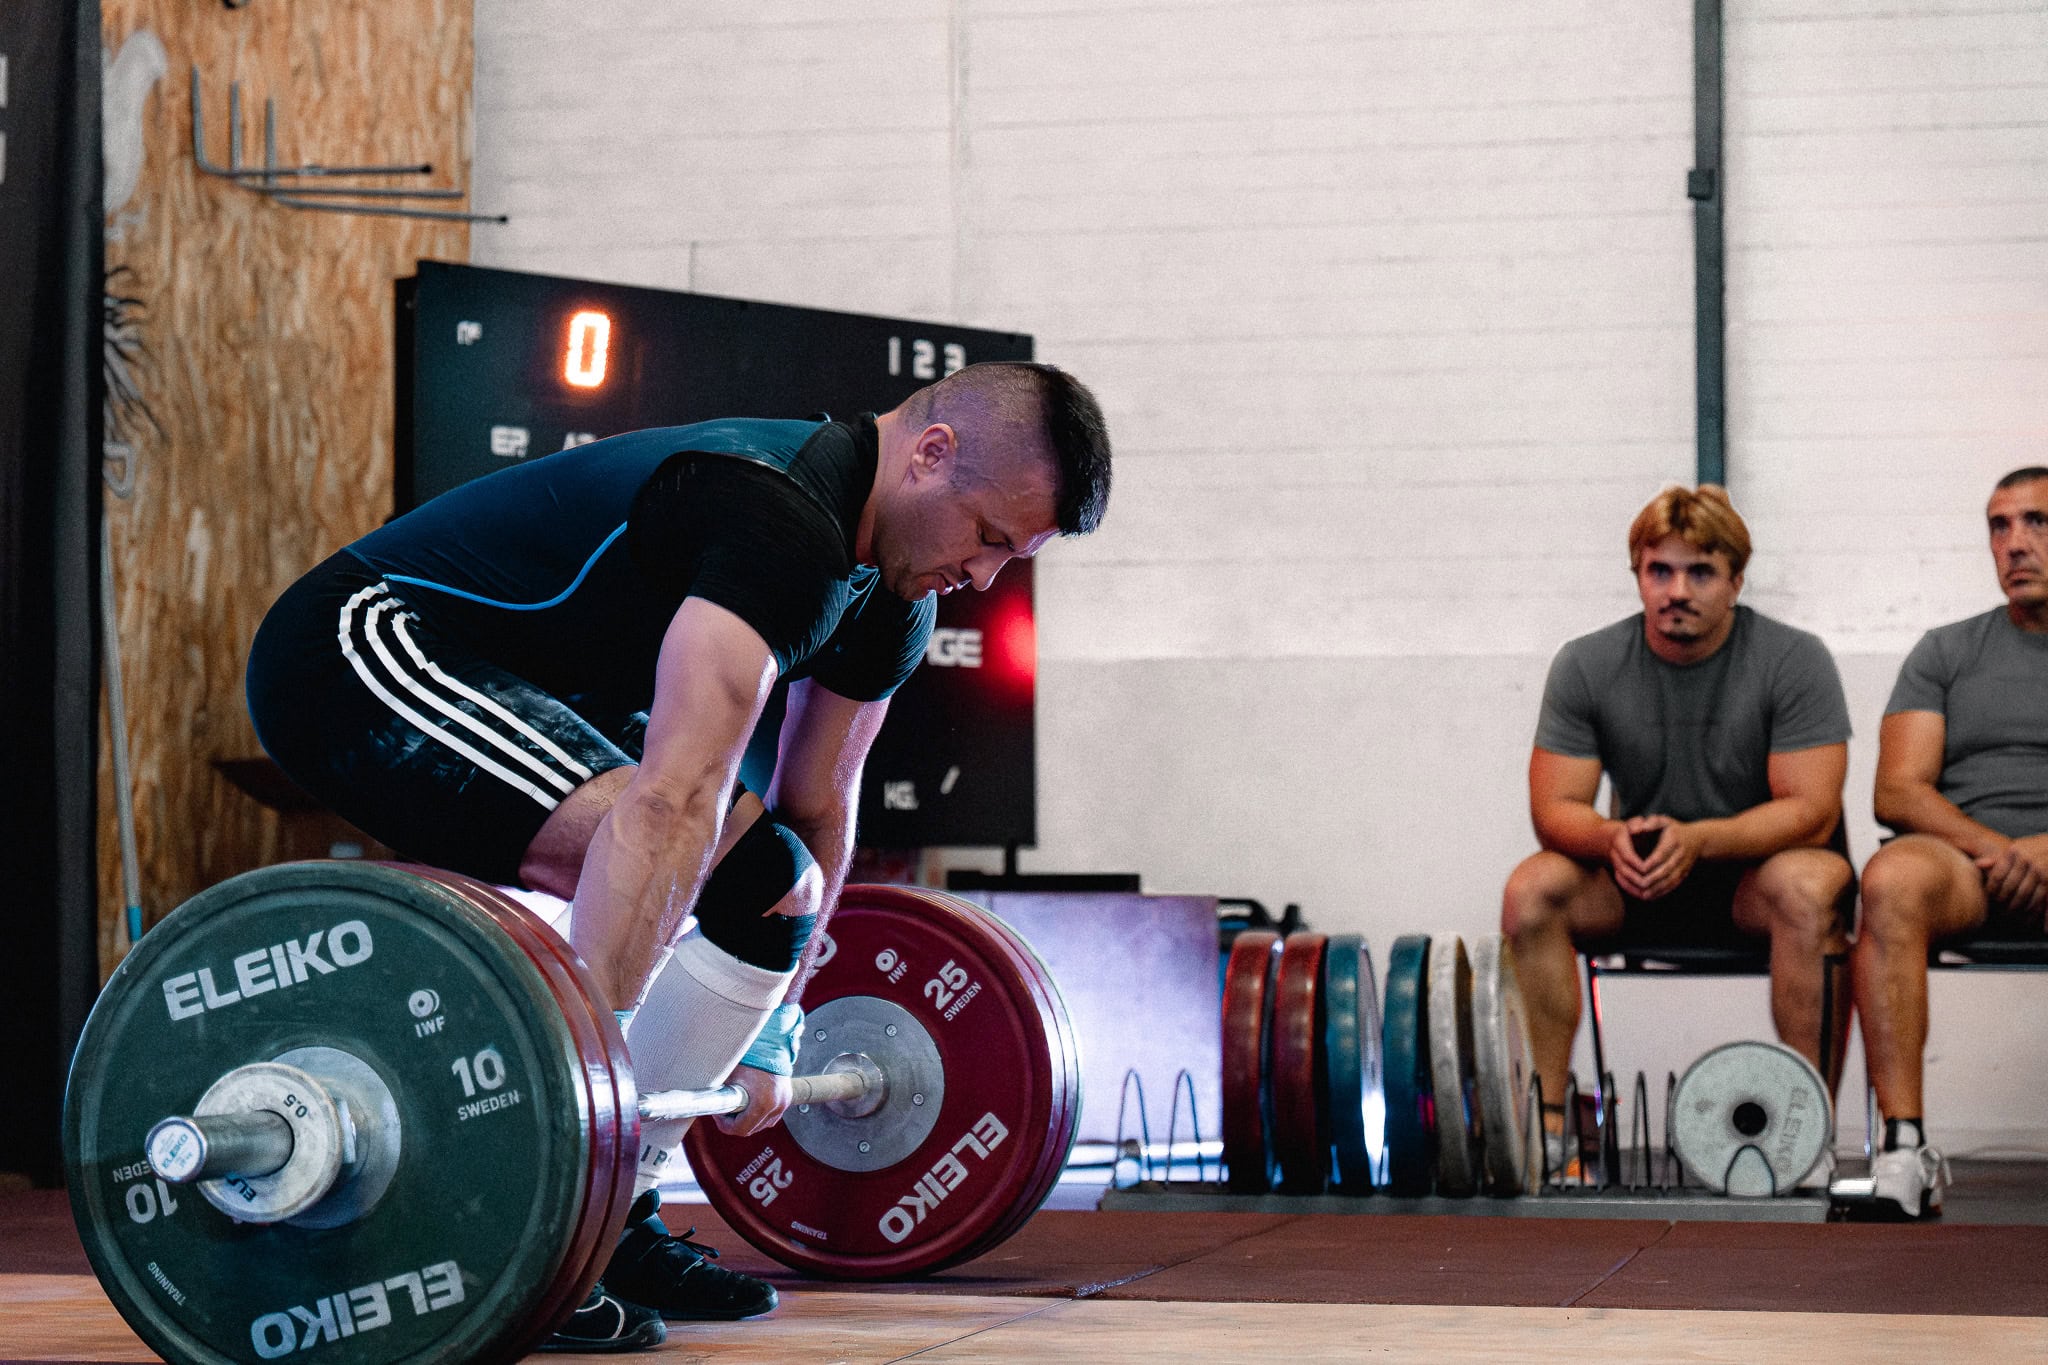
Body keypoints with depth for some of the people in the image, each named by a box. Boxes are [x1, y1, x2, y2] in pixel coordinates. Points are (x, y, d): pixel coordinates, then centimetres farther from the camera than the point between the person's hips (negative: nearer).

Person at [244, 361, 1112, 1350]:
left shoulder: (889, 598, 3)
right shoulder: (783, 518, -29)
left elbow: (817, 811, 14)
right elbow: (673, 797, -37)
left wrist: (768, 1037, 15)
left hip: (516, 688, 11)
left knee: (774, 881, 7)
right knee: (641, 860, -30)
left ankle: (615, 1226, 10)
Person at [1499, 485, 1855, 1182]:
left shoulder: (1794, 661, -13)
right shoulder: (1586, 666, -6)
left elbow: (1811, 811, -20)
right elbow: (1554, 809, -9)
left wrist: (1698, 839, -37)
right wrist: (1615, 837, -33)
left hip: (1755, 869, -3)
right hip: (1639, 882, 3)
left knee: (1805, 885, -37)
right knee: (1531, 887, -25)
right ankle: (1544, 1123, -22)